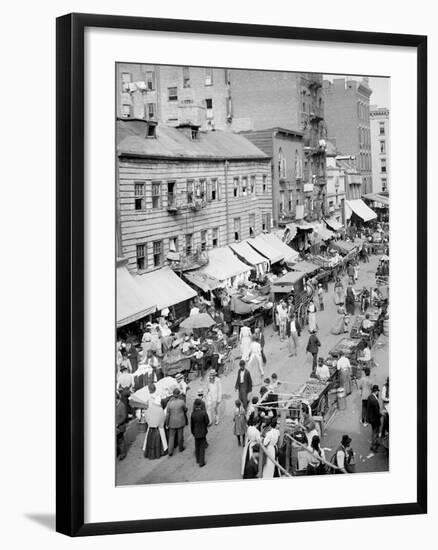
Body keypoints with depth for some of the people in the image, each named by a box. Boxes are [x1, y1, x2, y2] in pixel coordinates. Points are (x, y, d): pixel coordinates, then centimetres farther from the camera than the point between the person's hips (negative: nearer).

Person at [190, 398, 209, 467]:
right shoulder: (203, 413, -22)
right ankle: (201, 462, 10)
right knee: (202, 447, 8)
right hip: (203, 432, -3)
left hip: (196, 433, 3)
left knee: (197, 446, 20)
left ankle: (198, 460, 34)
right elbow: (207, 422, -11)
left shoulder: (193, 414, -13)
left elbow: (192, 424, -3)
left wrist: (192, 432, 12)